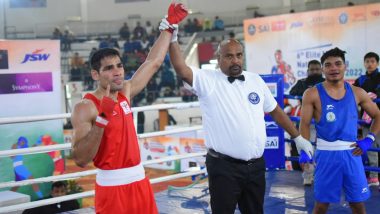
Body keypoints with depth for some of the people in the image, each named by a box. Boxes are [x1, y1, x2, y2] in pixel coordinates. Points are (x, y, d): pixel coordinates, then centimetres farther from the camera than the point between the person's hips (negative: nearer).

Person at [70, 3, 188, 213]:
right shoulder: (85, 108, -14)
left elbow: (153, 62, 13)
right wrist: (101, 119, -30)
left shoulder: (125, 93, 5)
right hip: (112, 187, -6)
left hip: (139, 181, 6)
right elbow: (80, 159, -22)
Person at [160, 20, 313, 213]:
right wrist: (172, 39, -31)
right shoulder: (208, 80, -6)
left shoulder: (255, 80, 9)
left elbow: (275, 111, 17)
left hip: (256, 165, 5)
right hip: (224, 167, -5)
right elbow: (182, 70, -22)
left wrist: (298, 137, 20)